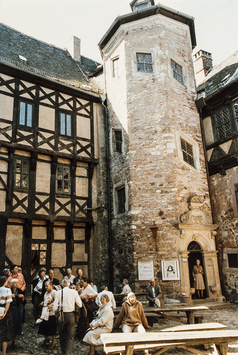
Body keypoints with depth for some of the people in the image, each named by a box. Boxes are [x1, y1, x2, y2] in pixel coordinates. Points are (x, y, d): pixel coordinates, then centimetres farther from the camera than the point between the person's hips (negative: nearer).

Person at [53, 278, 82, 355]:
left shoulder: (58, 292, -7)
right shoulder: (74, 292, -7)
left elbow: (55, 308, -8)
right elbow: (80, 305, -2)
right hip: (71, 315, -1)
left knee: (62, 335, 20)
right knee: (70, 336, 10)